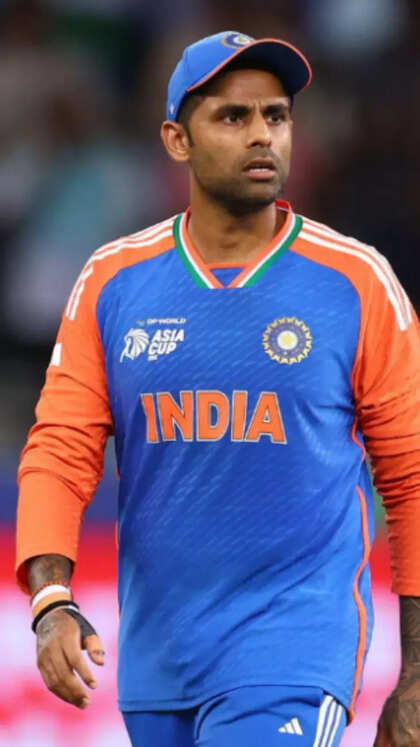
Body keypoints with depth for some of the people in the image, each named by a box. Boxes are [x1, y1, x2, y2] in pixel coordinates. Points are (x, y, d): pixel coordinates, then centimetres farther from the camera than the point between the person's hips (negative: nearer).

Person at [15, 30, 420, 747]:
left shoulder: (356, 281, -3)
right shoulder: (113, 280, 4)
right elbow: (59, 453, 2)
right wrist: (52, 600, -16)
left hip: (295, 654, -4)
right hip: (155, 657, 4)